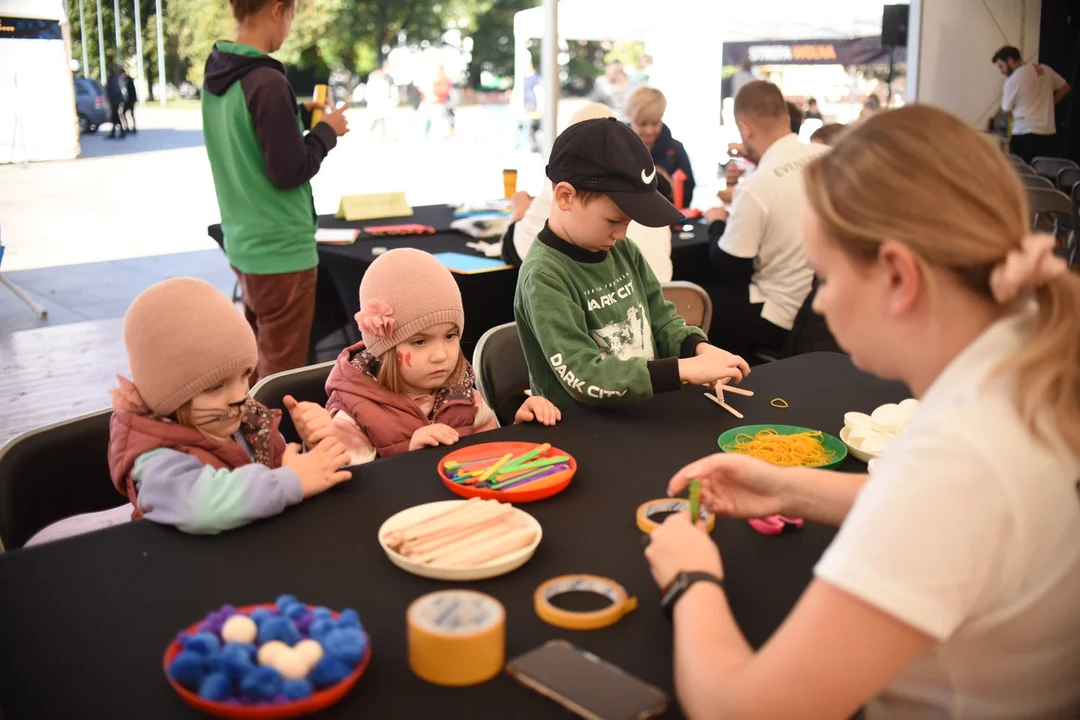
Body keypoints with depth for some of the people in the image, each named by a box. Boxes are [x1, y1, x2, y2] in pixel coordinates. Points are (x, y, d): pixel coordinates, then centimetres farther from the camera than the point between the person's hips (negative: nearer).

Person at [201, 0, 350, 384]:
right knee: (281, 373, 3)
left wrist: (299, 116, 15)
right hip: (281, 249, -9)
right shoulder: (266, 81, -21)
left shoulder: (216, 74, 6)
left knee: (257, 364, 22)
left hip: (243, 242, 9)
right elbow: (289, 171, -20)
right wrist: (327, 131, -5)